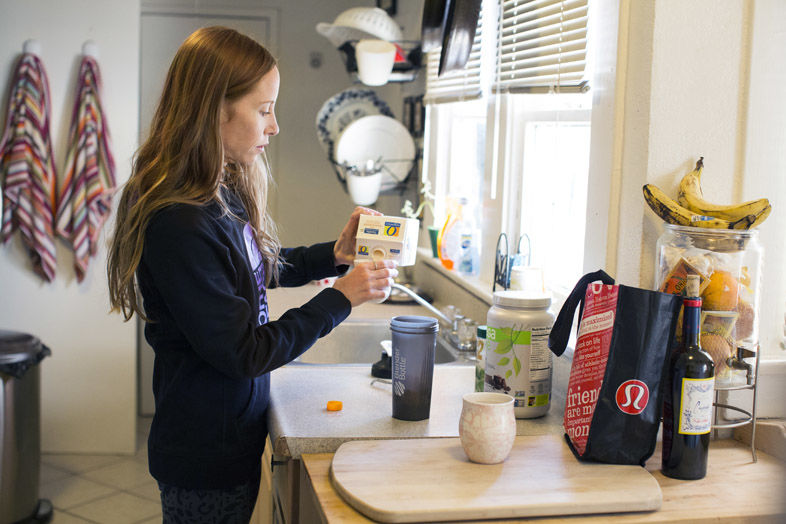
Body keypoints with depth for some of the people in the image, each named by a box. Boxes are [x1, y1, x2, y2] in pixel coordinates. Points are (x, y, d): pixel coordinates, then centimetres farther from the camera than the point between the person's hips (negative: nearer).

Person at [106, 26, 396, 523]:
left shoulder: (226, 192, 1)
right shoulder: (178, 223, -27)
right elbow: (244, 352, -23)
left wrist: (334, 254, 4)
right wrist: (340, 298, -16)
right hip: (206, 458, -9)